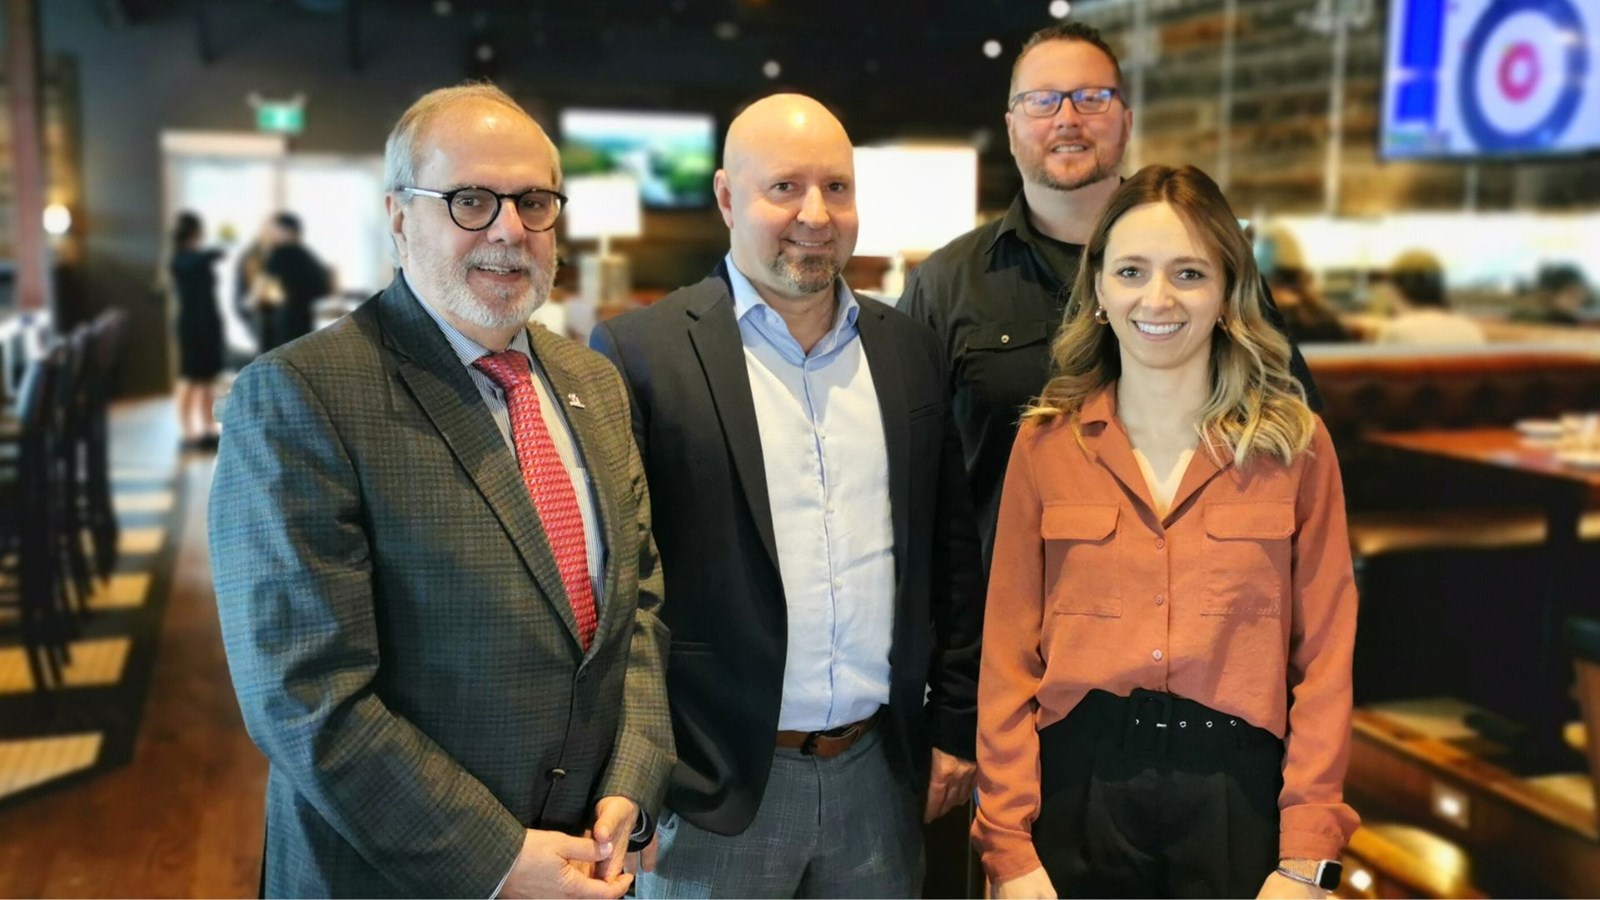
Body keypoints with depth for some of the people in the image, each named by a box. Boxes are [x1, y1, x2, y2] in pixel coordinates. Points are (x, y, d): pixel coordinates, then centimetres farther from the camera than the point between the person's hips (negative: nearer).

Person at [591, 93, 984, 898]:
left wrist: (955, 727, 9)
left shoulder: (911, 352, 7)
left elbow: (951, 552, 11)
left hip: (882, 774, 4)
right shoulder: (640, 352, -8)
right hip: (715, 788, -4)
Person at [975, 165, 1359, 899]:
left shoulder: (1295, 444, -1)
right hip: (1078, 785, 1)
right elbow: (1009, 658, -1)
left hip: (1236, 791, 0)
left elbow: (1324, 658, -1)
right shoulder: (1045, 443, 0)